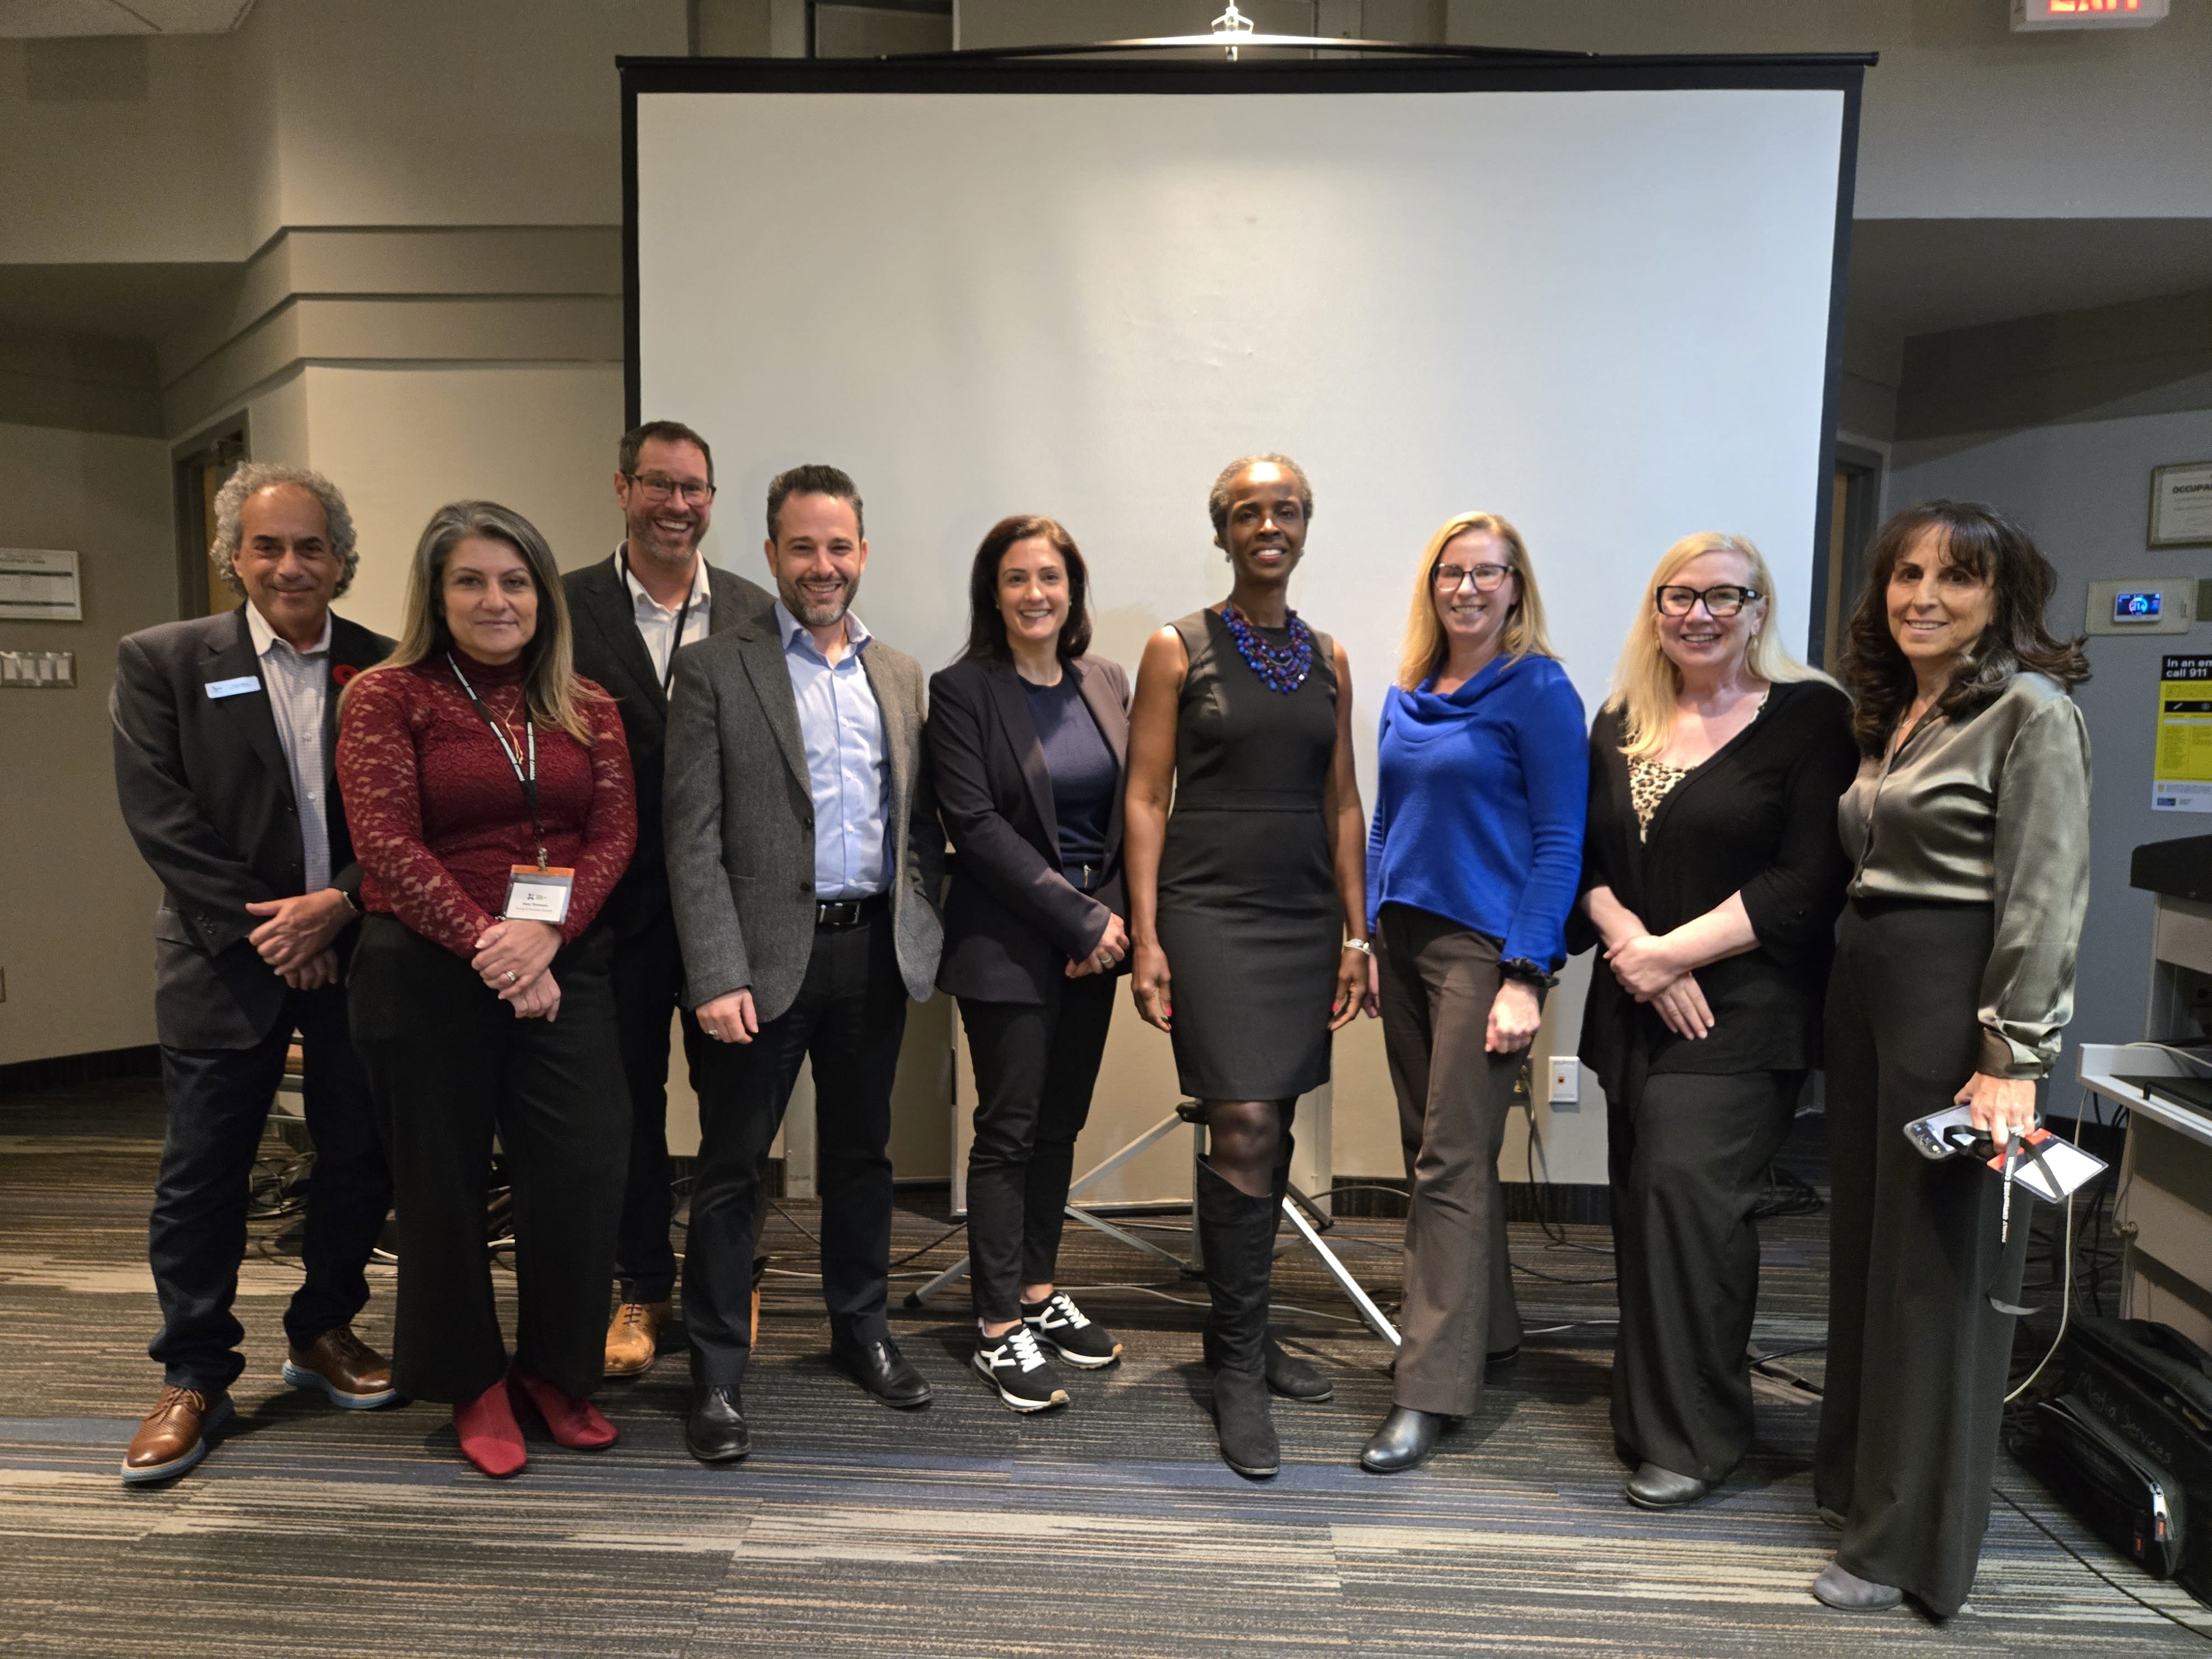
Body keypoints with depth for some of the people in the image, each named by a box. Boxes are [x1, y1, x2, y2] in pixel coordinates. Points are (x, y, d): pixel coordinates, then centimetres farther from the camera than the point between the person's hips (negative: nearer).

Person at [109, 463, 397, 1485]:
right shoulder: (162, 662, 1)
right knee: (202, 1173, 5)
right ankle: (193, 1380, 21)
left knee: (362, 1159, 9)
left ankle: (323, 1332, 31)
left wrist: (343, 902, -14)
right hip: (227, 959, -1)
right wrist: (264, 926, -12)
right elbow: (161, 817, -7)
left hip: (358, 948, 2)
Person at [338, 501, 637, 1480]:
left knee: (585, 1170, -1)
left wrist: (545, 933, -14)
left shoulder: (586, 708, 9)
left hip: (563, 969, 3)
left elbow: (614, 833, 1)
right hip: (427, 975, -2)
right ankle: (473, 1383, 29)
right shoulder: (385, 697, -1)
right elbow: (388, 845, -9)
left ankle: (556, 1371, 22)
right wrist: (485, 944, -16)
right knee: (445, 1180, 9)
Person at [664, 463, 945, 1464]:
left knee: (862, 1150, 17)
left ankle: (860, 1326, 35)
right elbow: (693, 836, -8)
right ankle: (718, 1372, 19)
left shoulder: (899, 675, 11)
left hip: (875, 949, 4)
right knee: (731, 1164, 5)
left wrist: (924, 930, 2)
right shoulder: (716, 668, -3)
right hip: (767, 951, -4)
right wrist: (717, 974, -15)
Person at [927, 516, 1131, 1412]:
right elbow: (977, 825, -14)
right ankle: (999, 1329, 14)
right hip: (1008, 944, -5)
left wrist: (1114, 913, -5)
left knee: (1061, 1124, 14)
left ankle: (1039, 1292, 29)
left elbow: (1131, 809, 10)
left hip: (1093, 936, 5)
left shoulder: (1106, 683, 8)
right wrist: (1079, 919, -15)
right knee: (1008, 1131, 2)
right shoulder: (962, 691, -7)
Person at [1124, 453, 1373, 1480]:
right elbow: (1145, 798, -3)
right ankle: (1238, 1369, 3)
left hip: (1306, 920, 5)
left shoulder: (1328, 660, 12)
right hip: (1210, 912, -4)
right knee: (1245, 1133, -10)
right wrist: (1145, 939, -10)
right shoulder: (1177, 651, 0)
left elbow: (1343, 805, 12)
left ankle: (1239, 1334, 27)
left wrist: (1356, 933, 7)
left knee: (1268, 1133, 10)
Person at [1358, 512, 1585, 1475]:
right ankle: (1487, 1329, 31)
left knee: (1453, 1162, -6)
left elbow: (1559, 843, -11)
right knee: (1429, 1149, 13)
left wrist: (1525, 977, -17)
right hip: (1405, 939, 7)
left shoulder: (1538, 690, -7)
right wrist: (1370, 937, 11)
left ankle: (1431, 1389, 1)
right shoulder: (1406, 697, 12)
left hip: (1485, 946, -7)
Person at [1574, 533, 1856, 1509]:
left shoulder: (1809, 717, -4)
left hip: (1744, 1009, -5)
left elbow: (1808, 884, -11)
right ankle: (1648, 1409, 23)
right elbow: (1588, 861, 10)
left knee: (1686, 1185, -12)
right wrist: (1629, 943, -9)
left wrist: (1674, 952, -13)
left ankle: (1693, 1437, 3)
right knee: (1644, 1200, 8)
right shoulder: (1622, 724, 13)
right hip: (1637, 1008, 5)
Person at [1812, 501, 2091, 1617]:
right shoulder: (1893, 713, 13)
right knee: (1865, 1244, 18)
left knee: (1937, 1268, 3)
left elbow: (2046, 898, -16)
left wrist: (2015, 1059, -20)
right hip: (1865, 989, 8)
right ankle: (1858, 1475, 36)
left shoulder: (2032, 711, -10)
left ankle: (1911, 1542, 18)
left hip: (1957, 1000, -8)